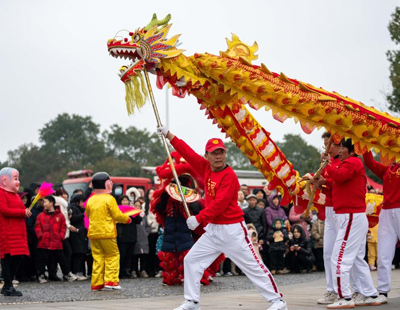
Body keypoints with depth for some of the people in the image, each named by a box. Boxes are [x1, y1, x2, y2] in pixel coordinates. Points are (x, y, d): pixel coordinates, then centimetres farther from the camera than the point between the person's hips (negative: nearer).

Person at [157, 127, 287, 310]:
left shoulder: (229, 175, -16)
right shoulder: (206, 168, 5)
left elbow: (219, 204, -22)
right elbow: (188, 152, 10)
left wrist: (198, 219, -20)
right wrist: (168, 134, 10)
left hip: (232, 230, -8)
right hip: (213, 230, 8)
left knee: (252, 266, -6)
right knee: (191, 260, 9)